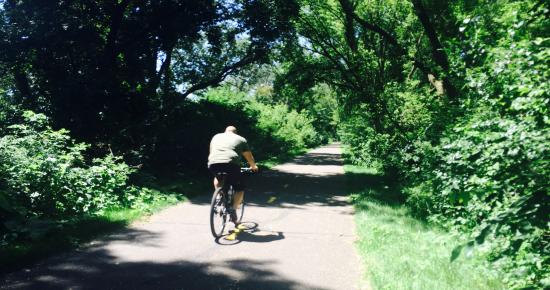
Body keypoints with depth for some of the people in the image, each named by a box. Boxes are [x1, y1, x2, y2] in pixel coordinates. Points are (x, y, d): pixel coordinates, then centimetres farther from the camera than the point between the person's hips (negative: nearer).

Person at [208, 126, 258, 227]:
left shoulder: (216, 137, 31)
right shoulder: (240, 139, 22)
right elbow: (249, 157, 26)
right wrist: (253, 167, 45)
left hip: (213, 164, 3)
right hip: (231, 164, -3)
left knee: (217, 177, 36)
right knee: (240, 189, 14)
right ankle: (233, 210, 2)